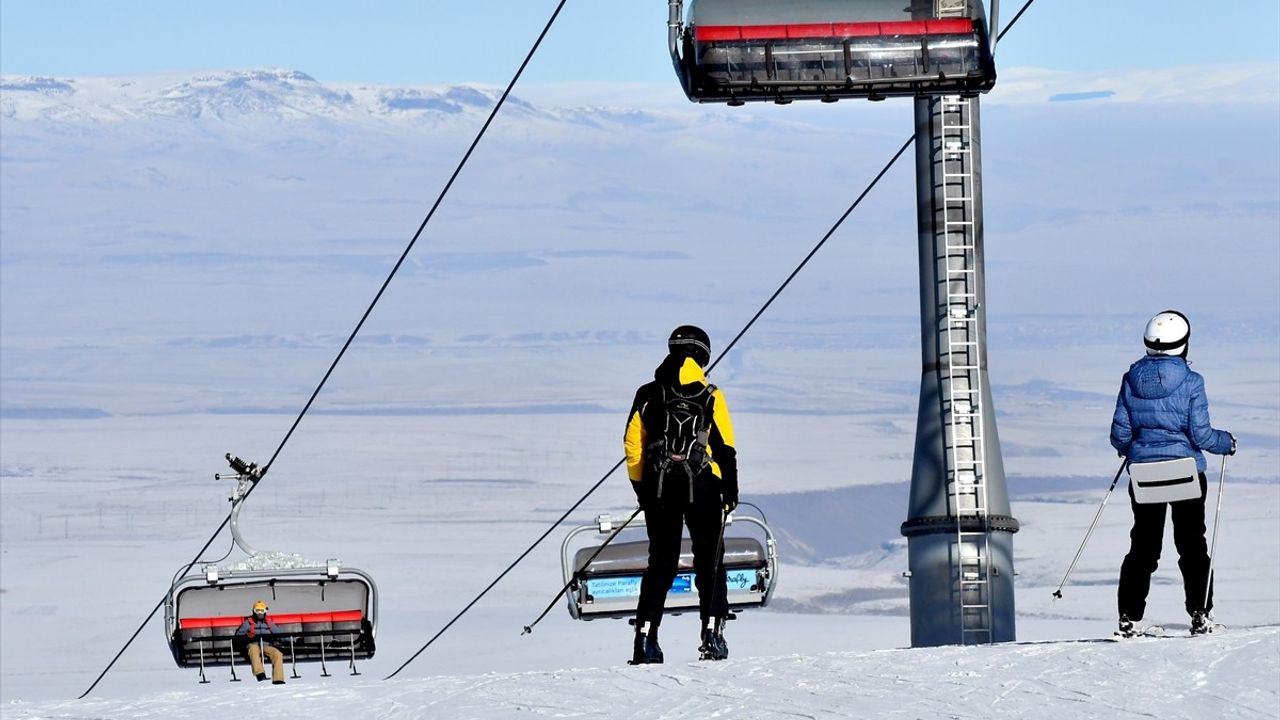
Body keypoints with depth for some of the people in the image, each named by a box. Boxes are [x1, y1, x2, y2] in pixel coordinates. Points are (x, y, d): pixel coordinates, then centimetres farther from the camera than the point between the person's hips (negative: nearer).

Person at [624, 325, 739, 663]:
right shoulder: (710, 396, -2)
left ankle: (646, 636, -2)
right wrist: (730, 492, 5)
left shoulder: (647, 395, 5)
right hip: (702, 486, -2)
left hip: (657, 487, 2)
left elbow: (632, 445, 6)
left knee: (661, 563, 8)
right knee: (709, 562, 9)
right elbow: (725, 449, -4)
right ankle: (712, 633, 0)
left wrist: (642, 488, 16)